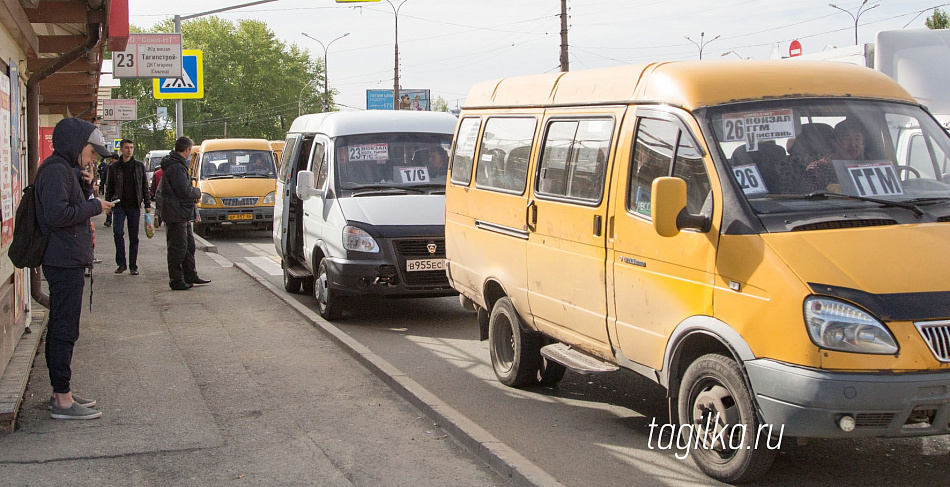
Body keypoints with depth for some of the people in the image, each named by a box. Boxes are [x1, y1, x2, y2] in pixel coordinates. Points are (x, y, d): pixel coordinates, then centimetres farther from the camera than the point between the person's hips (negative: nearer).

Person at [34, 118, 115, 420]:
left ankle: (61, 393, 23)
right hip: (64, 262, -11)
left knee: (61, 328, 15)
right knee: (64, 330, -7)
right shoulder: (56, 170, -15)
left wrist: (86, 186, 4)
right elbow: (57, 214, -25)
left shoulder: (65, 169, 18)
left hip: (66, 262, 11)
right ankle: (62, 400, -3)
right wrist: (94, 207, -14)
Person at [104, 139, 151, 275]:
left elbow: (145, 186, 9)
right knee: (118, 232, -14)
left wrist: (147, 204, 5)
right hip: (119, 205, -1)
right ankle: (121, 263, -5)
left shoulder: (139, 166, 6)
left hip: (134, 206, 1)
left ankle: (133, 266, 11)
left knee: (134, 237, 4)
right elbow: (109, 187, 9)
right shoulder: (114, 167, 5)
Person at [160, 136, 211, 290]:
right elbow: (185, 191, -23)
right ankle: (176, 280, 0)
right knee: (178, 247, -5)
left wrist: (194, 193, 4)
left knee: (189, 244, 17)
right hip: (176, 213, -11)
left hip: (183, 214, 11)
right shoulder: (176, 167, -19)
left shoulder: (178, 164, 15)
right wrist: (197, 192, -4)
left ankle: (190, 276, 25)